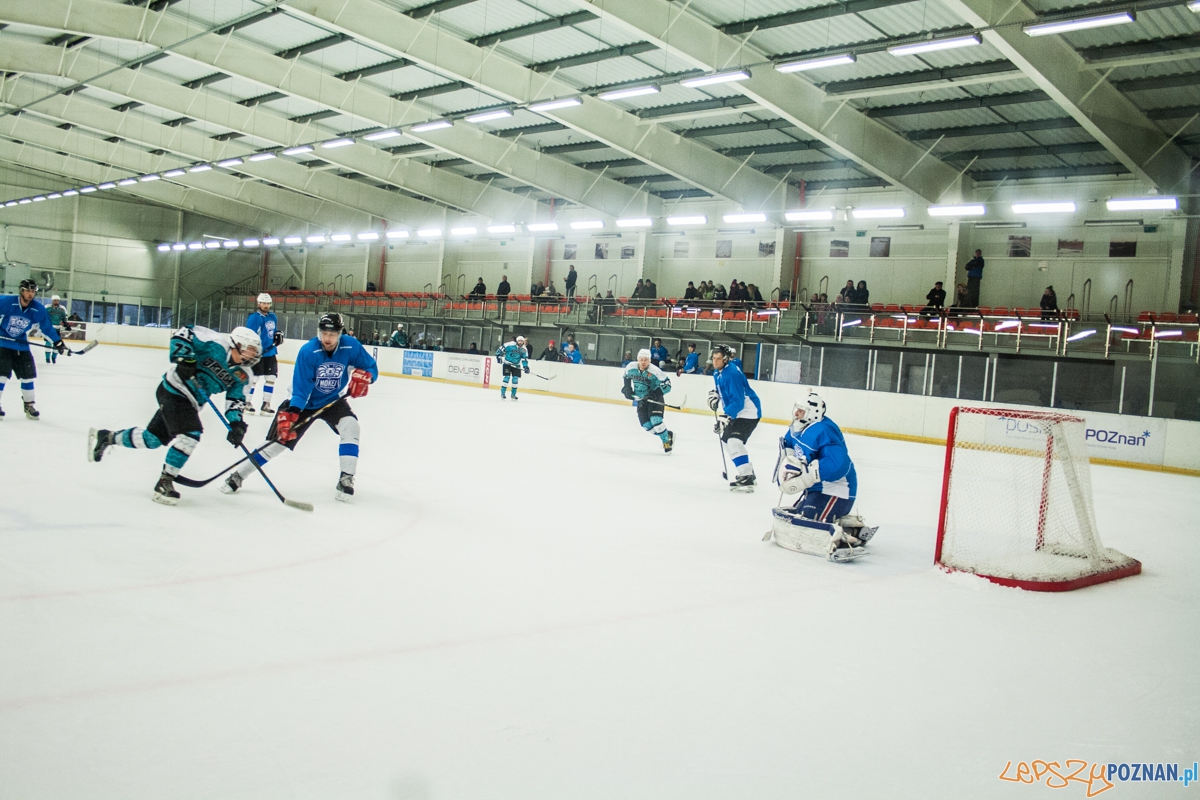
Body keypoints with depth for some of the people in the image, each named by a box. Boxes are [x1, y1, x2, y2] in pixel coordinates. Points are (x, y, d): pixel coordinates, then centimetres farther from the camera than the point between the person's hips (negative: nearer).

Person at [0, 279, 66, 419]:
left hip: (21, 345, 4)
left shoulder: (38, 309, -7)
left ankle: (29, 405, 19)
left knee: (28, 374, 5)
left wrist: (58, 342, 5)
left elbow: (46, 327, 6)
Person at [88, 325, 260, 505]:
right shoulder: (216, 343, -20)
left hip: (190, 402, 8)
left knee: (153, 439, 15)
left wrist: (236, 424, -15)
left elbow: (236, 399, 0)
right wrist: (184, 358, -28)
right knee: (190, 435, -22)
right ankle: (164, 483, -12)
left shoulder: (242, 375, 0)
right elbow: (182, 334, -16)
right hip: (174, 390, -8)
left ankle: (106, 437, 36)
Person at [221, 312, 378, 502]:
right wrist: (290, 414, -37)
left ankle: (346, 479, -17)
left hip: (333, 400, 2)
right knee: (281, 438, -4)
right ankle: (239, 475, 8)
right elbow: (300, 387, -25)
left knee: (351, 427, -24)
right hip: (305, 402, -2)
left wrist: (362, 376, -29)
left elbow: (371, 367, -5)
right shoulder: (308, 351, -24)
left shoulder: (351, 347, -18)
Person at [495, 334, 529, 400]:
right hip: (507, 364, -4)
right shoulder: (510, 345, -17)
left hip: (516, 365, 4)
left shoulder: (524, 349, -2)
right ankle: (502, 393, -5)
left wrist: (526, 367, -8)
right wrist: (498, 356, -11)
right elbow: (501, 348, -9)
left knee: (515, 379, -1)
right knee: (507, 377, -13)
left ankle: (513, 394, 11)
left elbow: (525, 359, 2)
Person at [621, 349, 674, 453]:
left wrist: (654, 394, -32)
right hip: (641, 399, 5)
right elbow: (627, 376, 15)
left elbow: (667, 385, -23)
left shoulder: (654, 371, -25)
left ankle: (666, 441, -6)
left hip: (655, 399, -5)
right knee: (646, 425, -2)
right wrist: (627, 388, 4)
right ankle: (668, 435, 15)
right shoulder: (631, 367, -9)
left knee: (655, 420, -24)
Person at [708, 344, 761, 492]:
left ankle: (746, 479, -27)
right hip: (736, 411, 11)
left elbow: (738, 401, -30)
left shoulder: (732, 373, -25)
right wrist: (714, 395, 6)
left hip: (748, 411, -11)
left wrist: (725, 416, -36)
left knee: (734, 441, -24)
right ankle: (748, 472, 31)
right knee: (726, 438, 21)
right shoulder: (718, 372, 6)